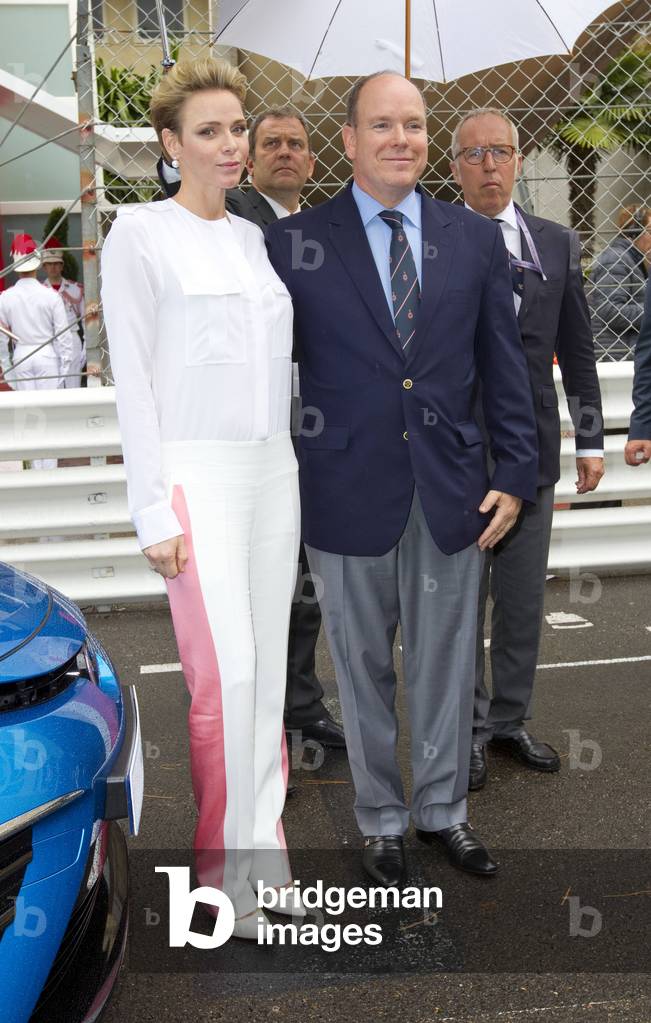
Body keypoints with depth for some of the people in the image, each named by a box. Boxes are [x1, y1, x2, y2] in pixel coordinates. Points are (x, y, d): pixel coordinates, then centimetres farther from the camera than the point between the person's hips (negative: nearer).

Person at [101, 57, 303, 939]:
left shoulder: (253, 237, 16)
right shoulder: (140, 234, -2)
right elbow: (133, 379, -7)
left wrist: (295, 471, 13)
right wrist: (154, 512, -11)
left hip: (273, 470, 6)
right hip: (198, 472, -6)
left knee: (269, 673, 7)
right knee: (226, 676, -9)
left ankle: (263, 853, 19)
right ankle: (223, 873, 8)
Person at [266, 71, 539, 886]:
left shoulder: (476, 240, 6)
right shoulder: (294, 243, -2)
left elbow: (504, 368, 7)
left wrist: (514, 475, 2)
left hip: (451, 494, 2)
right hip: (347, 496, -2)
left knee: (445, 665, 14)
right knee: (363, 668, 12)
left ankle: (442, 809, 34)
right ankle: (380, 819, 32)